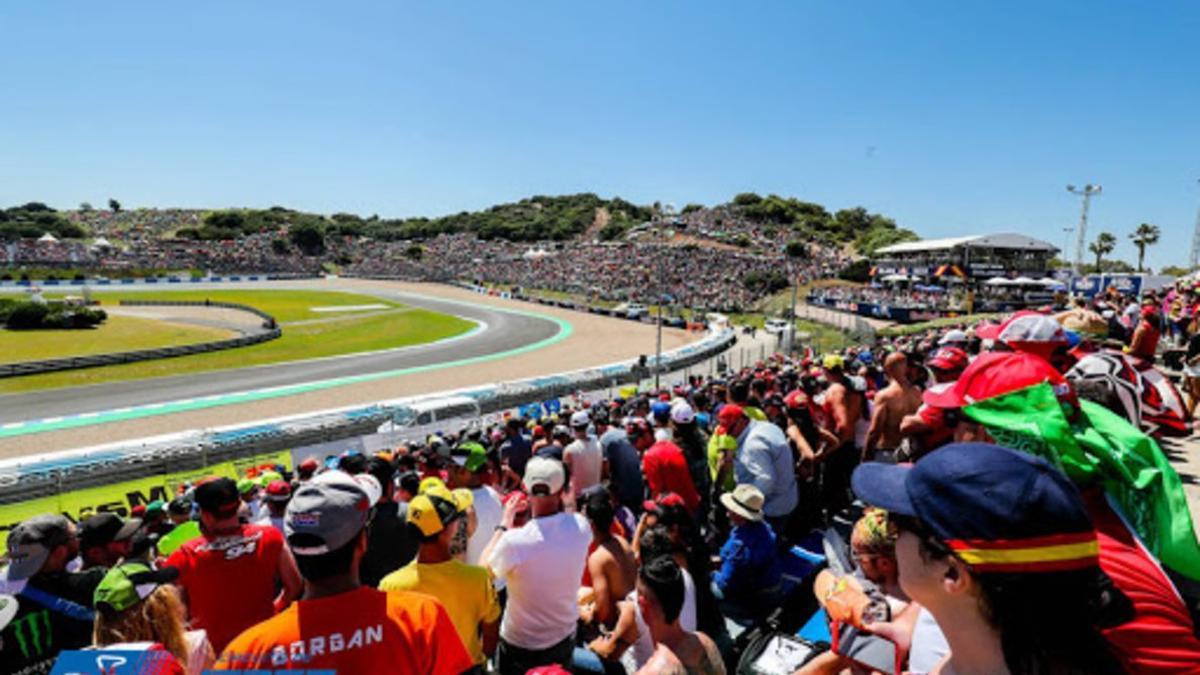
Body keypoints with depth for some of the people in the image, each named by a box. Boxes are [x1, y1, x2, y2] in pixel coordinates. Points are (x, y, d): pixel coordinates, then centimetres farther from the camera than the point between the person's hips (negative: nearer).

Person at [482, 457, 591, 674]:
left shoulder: (514, 541, -32)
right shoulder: (581, 527, -20)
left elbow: (484, 567, -11)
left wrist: (505, 523, -6)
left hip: (521, 647, -3)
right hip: (565, 639, 3)